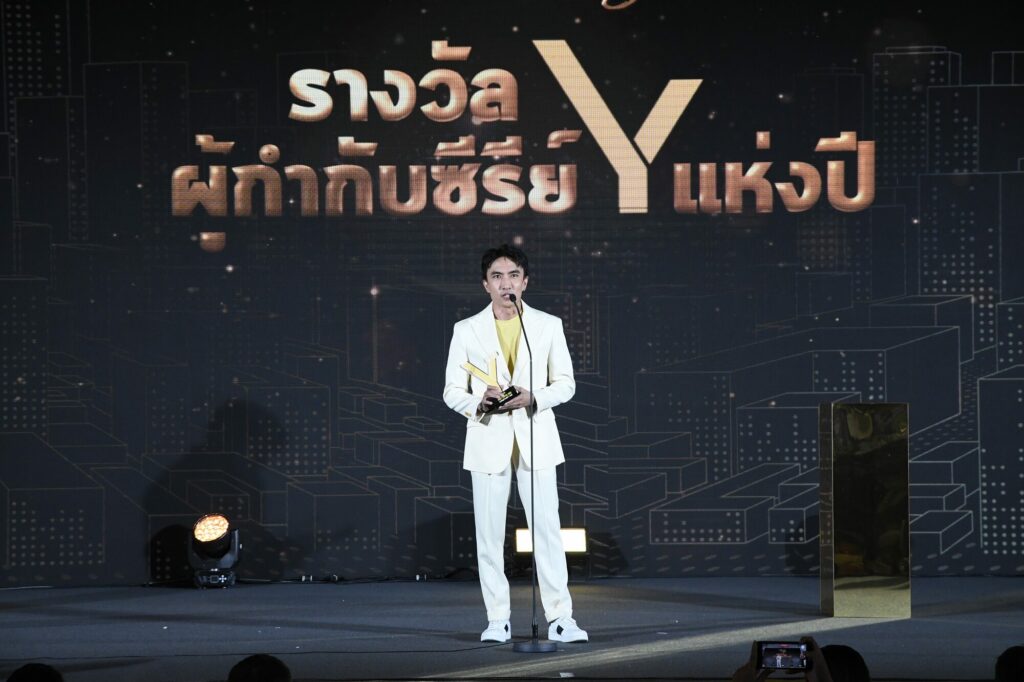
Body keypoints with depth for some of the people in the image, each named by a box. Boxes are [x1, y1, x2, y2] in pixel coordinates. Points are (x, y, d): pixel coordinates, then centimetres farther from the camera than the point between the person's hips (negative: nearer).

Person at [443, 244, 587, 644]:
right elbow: (452, 391, 4)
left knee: (547, 528, -5)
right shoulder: (467, 330, 5)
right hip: (487, 441, 0)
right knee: (489, 534, 0)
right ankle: (497, 620, 6)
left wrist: (533, 399, -13)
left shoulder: (548, 326, 6)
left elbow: (565, 383, 6)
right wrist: (479, 402, -17)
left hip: (535, 438, 0)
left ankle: (560, 618, -4)